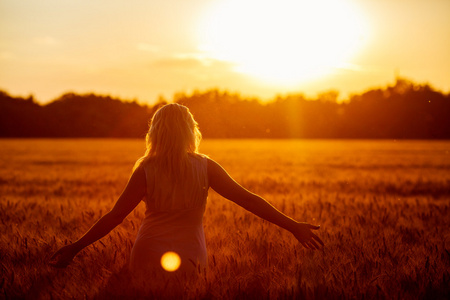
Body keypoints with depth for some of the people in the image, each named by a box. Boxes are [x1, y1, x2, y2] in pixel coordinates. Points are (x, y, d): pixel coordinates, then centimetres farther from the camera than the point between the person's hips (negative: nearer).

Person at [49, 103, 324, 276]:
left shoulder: (146, 170, -3)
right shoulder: (205, 167, -2)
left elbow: (115, 216, -4)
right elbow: (248, 199, -5)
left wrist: (75, 248, 4)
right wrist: (293, 226, -1)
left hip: (149, 257, 0)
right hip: (190, 259, 0)